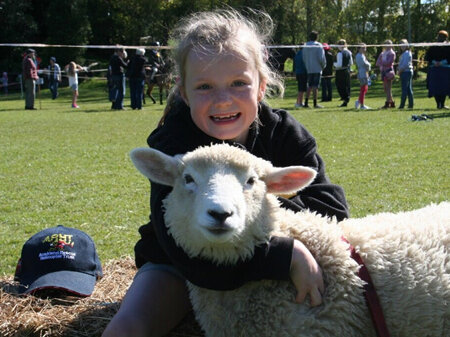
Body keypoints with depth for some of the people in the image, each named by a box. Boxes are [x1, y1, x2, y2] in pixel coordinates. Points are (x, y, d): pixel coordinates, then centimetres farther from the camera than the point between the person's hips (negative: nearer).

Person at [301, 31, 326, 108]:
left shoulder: (305, 47, 7)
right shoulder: (318, 46, -8)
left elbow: (304, 58, 9)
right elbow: (321, 58, -12)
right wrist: (323, 66, 4)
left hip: (309, 70, 5)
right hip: (317, 69, -5)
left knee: (310, 86, 11)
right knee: (315, 86, -4)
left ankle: (306, 102, 7)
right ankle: (315, 103, -4)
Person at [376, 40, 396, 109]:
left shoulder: (392, 53, -4)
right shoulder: (383, 53, 18)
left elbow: (388, 62, -15)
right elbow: (378, 62, 12)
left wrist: (382, 63, -4)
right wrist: (381, 65, -6)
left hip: (389, 71, -8)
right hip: (384, 72, 8)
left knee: (388, 88, -10)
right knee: (385, 88, 10)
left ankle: (387, 103, -11)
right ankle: (392, 103, 18)